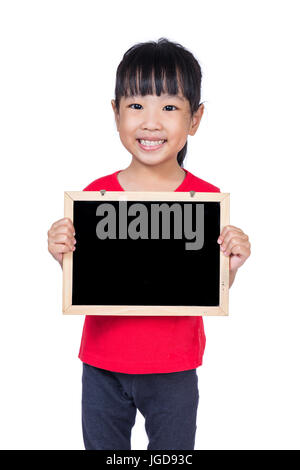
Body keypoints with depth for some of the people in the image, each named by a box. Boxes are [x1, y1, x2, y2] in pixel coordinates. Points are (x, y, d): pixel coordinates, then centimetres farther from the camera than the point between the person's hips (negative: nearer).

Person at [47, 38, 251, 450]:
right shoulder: (94, 195, -7)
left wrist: (229, 267, -22)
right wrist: (65, 257, -20)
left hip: (173, 372, -1)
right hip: (103, 367, 2)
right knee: (102, 447, 21)